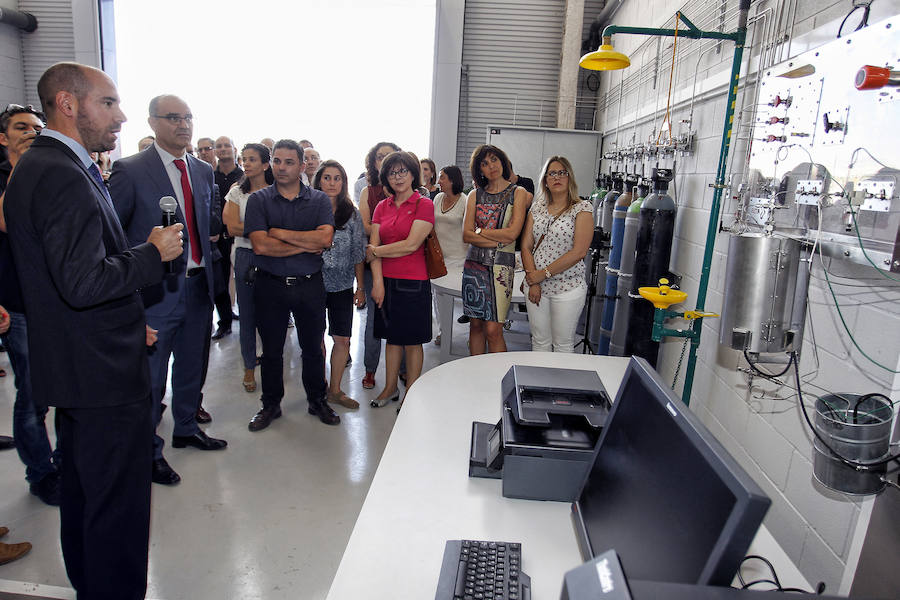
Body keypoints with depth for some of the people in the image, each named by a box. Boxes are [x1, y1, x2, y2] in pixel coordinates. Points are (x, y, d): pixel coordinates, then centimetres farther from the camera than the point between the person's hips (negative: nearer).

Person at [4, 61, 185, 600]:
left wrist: (128, 321, 17)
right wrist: (154, 252, -15)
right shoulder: (65, 176, -20)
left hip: (73, 367, 11)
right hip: (104, 372, -11)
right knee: (118, 504, 3)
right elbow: (83, 281, -28)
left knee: (83, 491, 24)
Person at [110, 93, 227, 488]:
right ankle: (148, 451, 23)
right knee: (150, 377, 5)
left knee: (192, 366, 20)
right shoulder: (130, 171, -9)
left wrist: (207, 263, 10)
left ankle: (186, 429, 40)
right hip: (156, 290, -6)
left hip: (198, 286, 6)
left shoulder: (204, 171, 10)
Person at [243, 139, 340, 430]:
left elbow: (324, 238, -15)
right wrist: (306, 246, -12)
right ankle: (271, 404, 30)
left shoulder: (319, 200, 2)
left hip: (310, 285, 0)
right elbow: (261, 245, -14)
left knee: (312, 347, 12)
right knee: (271, 349, 12)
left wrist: (280, 233, -14)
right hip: (270, 284, 0)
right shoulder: (258, 200, -1)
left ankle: (317, 400, 30)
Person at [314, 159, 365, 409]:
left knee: (343, 339, 3)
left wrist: (360, 287, 4)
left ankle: (335, 389, 19)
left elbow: (358, 253, 4)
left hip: (342, 285, 1)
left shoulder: (352, 213, 2)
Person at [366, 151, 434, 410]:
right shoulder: (382, 207, 10)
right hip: (386, 281, 5)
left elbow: (411, 245, -15)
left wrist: (376, 251, -5)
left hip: (413, 282, -5)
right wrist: (377, 281, -9)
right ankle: (390, 388, 31)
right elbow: (373, 245, 2)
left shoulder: (424, 204, -5)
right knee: (392, 337, 16)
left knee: (412, 341, 6)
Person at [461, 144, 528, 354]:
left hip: (501, 264, -3)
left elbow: (512, 233, -8)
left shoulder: (518, 193, 4)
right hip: (474, 263, 4)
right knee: (475, 325, 8)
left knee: (493, 330, -8)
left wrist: (479, 231, -1)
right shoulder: (475, 195, 12)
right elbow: (466, 235, 1)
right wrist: (498, 240, -10)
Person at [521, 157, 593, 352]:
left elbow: (579, 252, -14)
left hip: (568, 287, -4)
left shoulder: (583, 208, -4)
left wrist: (544, 274, -13)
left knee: (563, 345, 5)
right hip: (536, 286, 4)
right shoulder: (537, 207, 10)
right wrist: (532, 281, -7)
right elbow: (526, 246, 5)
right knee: (539, 342, 11)